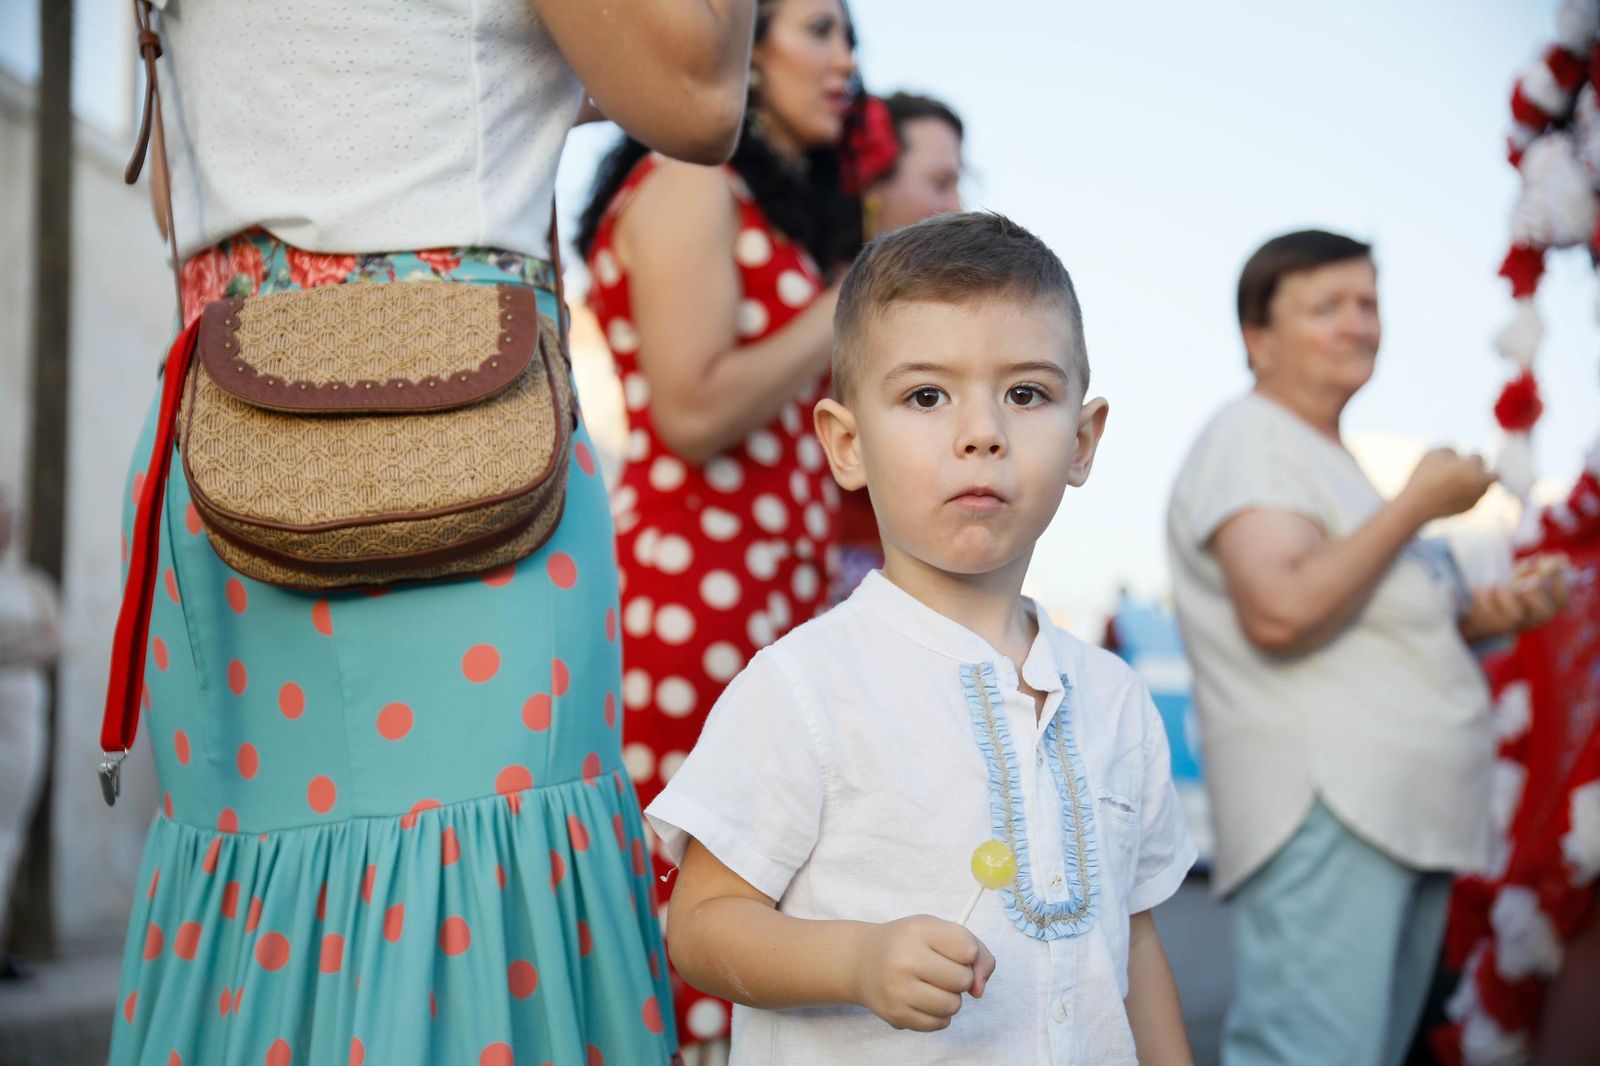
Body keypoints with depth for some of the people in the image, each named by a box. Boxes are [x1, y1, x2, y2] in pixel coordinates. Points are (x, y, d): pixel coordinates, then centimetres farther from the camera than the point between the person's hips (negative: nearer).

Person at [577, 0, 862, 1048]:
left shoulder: (788, 209, 24)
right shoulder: (690, 182, -3)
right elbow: (694, 412, -15)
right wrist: (848, 309, -7)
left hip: (782, 607, 9)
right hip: (693, 601, -9)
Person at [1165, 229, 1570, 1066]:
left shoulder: (1326, 457, 25)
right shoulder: (1249, 439, -6)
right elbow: (1279, 613, -23)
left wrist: (1475, 618, 11)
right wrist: (1418, 504, -13)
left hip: (1405, 823, 10)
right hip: (1321, 821, -10)